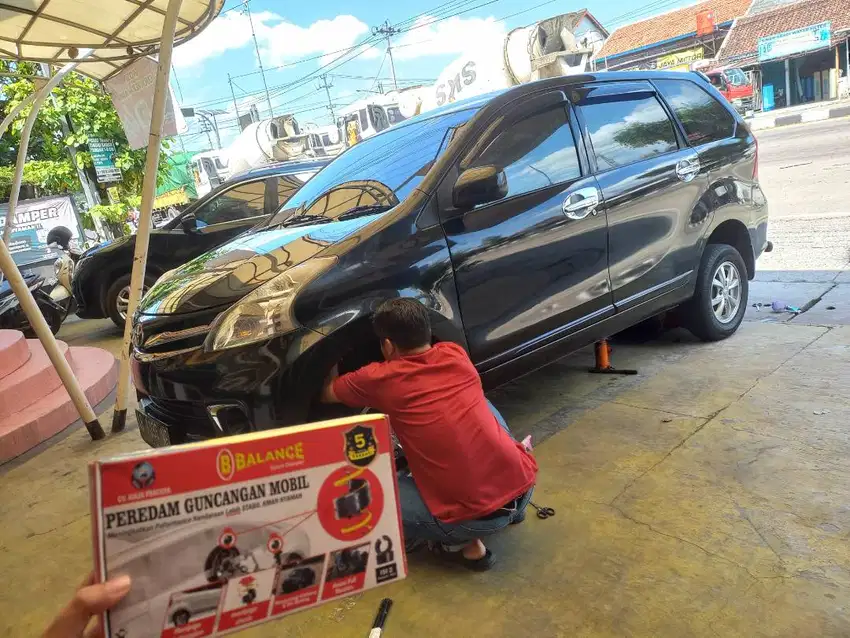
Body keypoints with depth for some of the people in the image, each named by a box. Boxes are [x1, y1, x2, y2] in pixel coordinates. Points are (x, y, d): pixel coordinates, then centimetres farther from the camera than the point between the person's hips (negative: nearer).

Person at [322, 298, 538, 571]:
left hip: (476, 518, -5)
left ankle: (464, 543, 6)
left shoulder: (380, 378, -3)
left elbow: (327, 394, 19)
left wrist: (332, 370, 40)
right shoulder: (456, 354, 8)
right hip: (524, 484, 6)